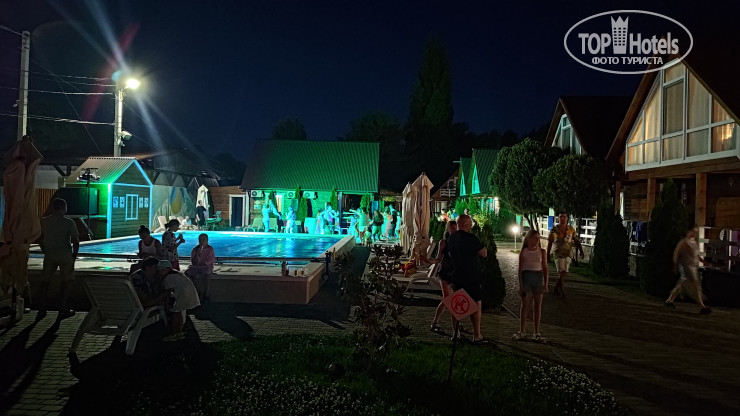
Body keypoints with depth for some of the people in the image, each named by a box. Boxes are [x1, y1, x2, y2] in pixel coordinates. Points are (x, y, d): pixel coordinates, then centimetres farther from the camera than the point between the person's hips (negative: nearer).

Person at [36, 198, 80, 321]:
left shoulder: (44, 221, 3)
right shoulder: (69, 223, -9)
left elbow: (40, 239, 8)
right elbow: (76, 241, -10)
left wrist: (46, 252, 19)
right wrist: (74, 255, 2)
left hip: (49, 255, 4)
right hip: (65, 255, -3)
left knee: (45, 282, 12)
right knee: (66, 282, 7)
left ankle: (41, 310, 13)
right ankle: (62, 310, 10)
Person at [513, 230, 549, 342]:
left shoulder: (542, 251, 3)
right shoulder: (523, 252, 0)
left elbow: (545, 268, 4)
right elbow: (520, 269, 2)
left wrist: (546, 283, -2)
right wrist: (520, 284, -3)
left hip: (538, 277, 1)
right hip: (526, 277, -1)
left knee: (537, 306, 5)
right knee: (525, 305, 4)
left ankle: (536, 333, 13)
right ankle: (522, 331, 14)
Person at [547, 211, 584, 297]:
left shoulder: (571, 229, 5)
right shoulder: (554, 229, -3)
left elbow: (577, 241, 7)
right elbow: (550, 242, 2)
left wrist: (581, 252, -2)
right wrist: (548, 254, 1)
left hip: (568, 253, 4)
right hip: (558, 253, -3)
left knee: (564, 273, 7)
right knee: (561, 272, -12)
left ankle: (557, 288, 23)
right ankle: (561, 289, 2)